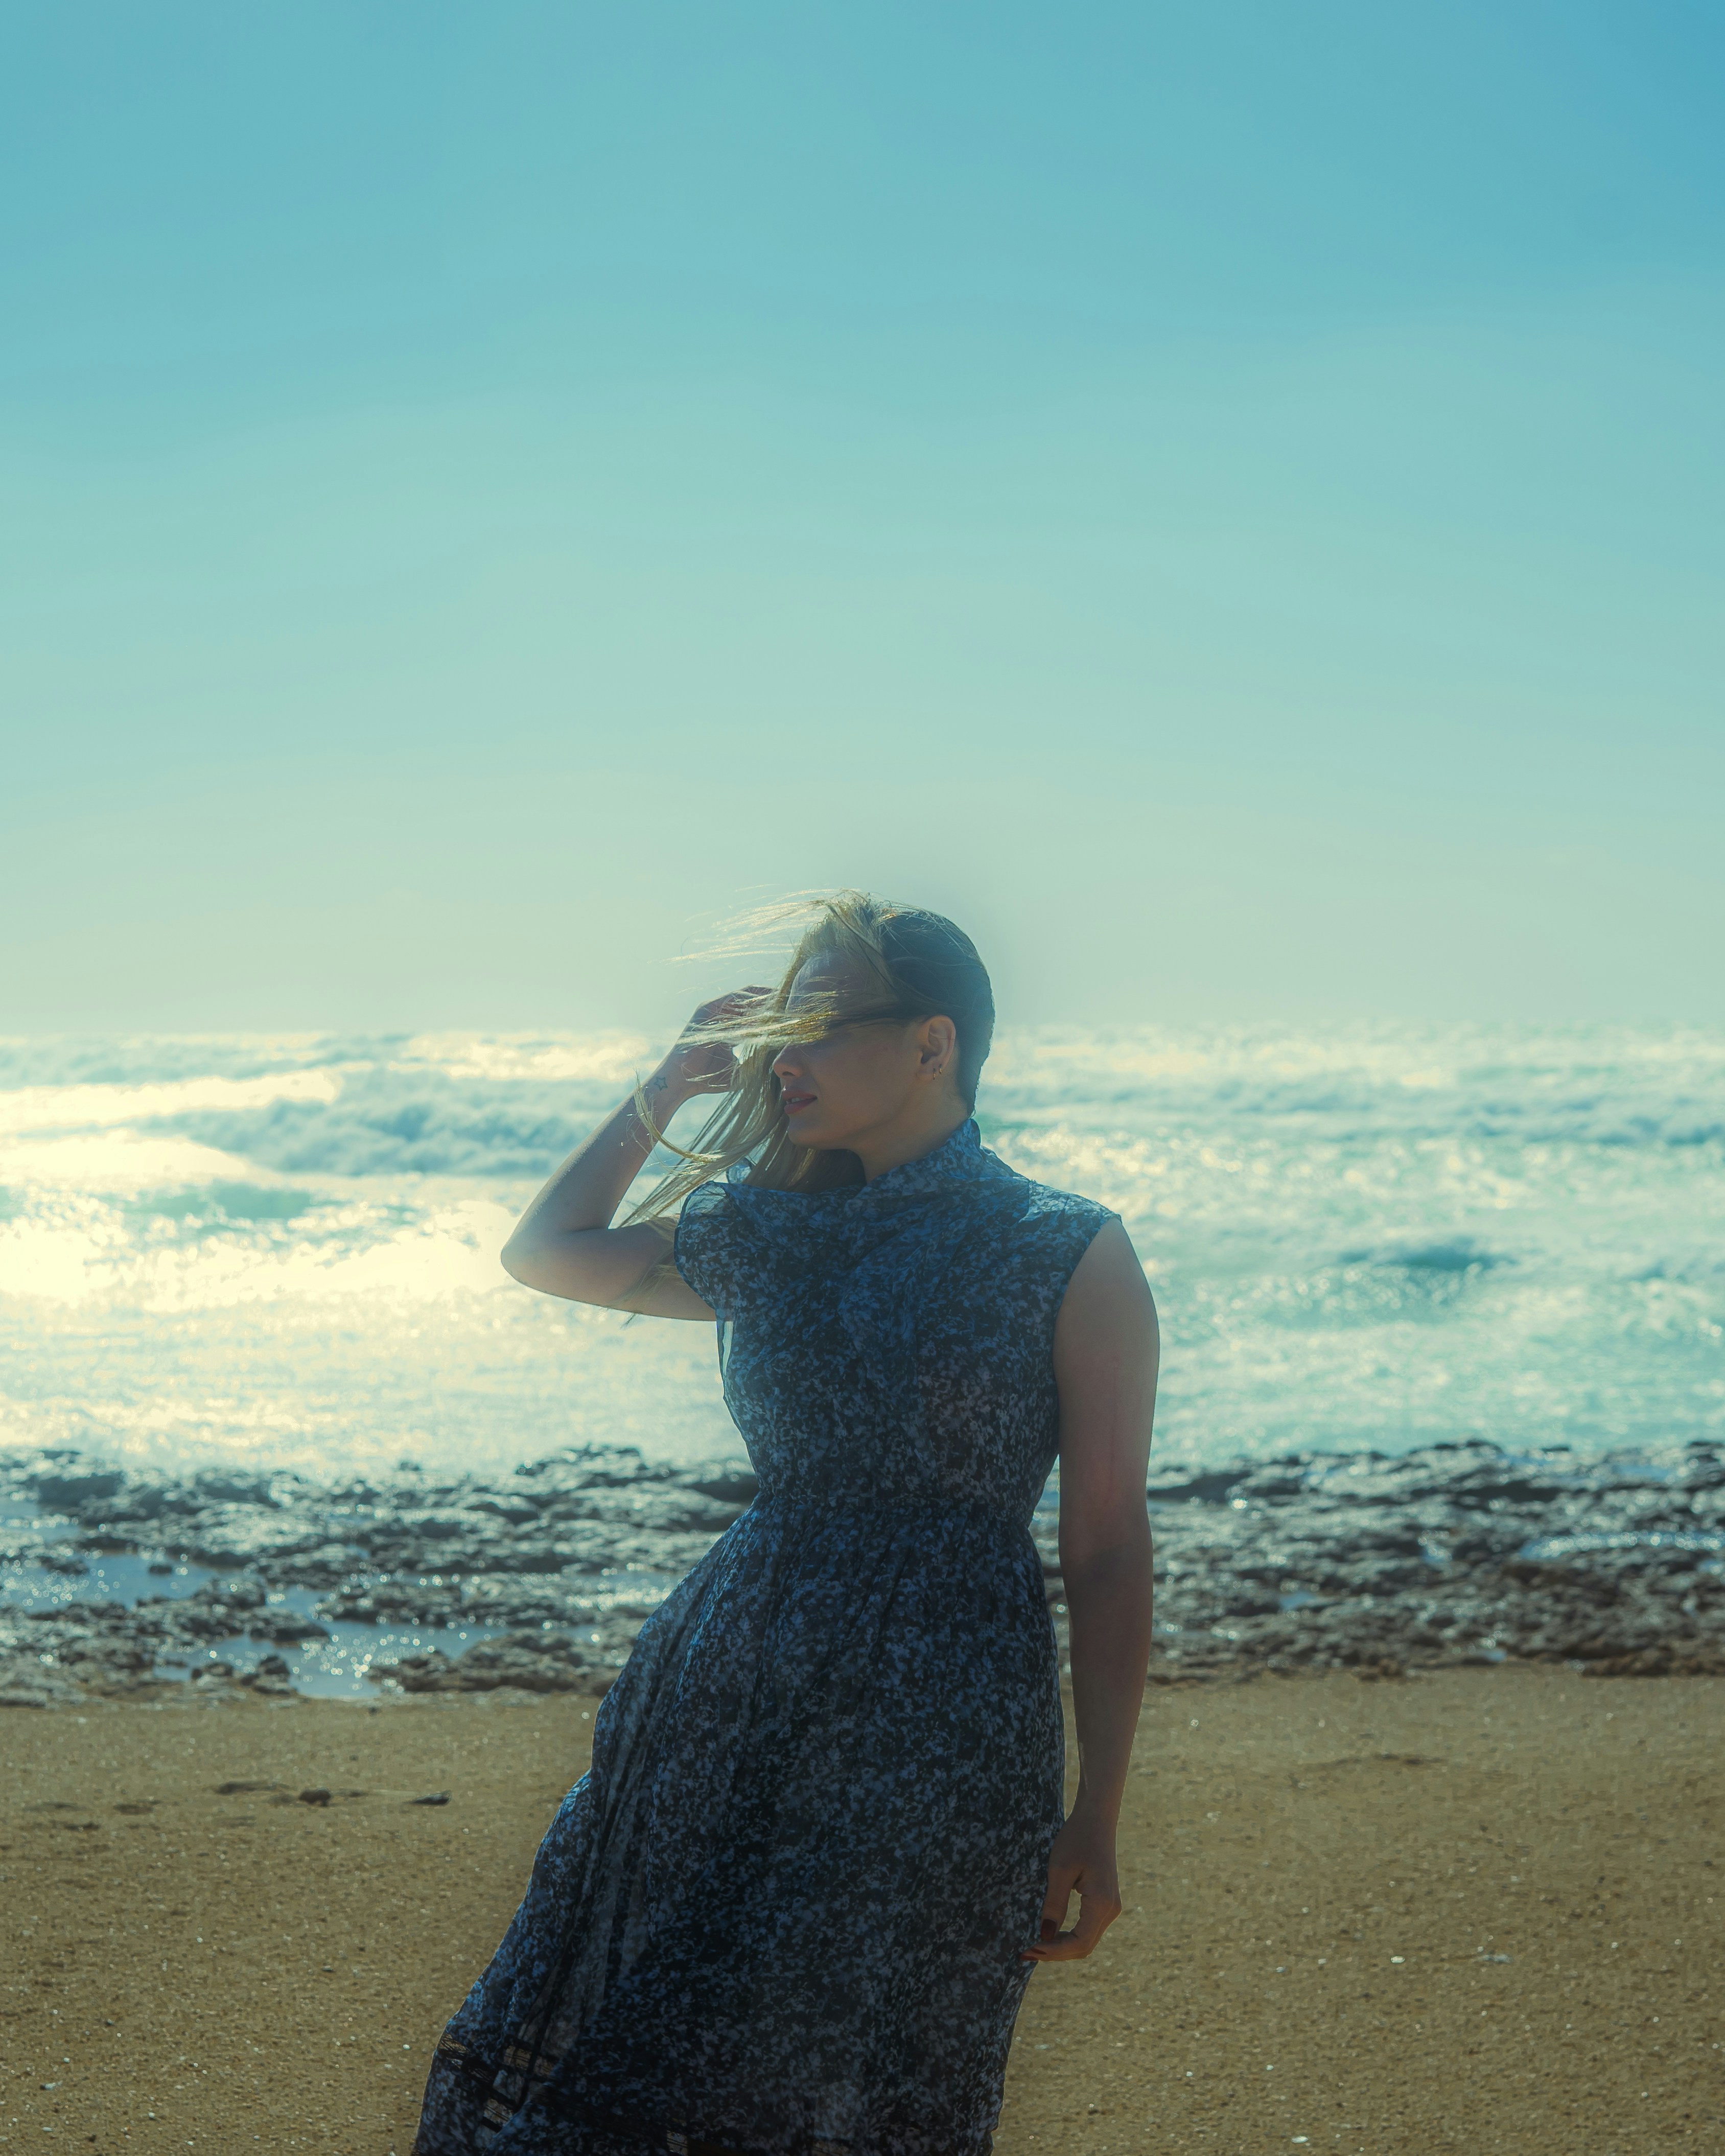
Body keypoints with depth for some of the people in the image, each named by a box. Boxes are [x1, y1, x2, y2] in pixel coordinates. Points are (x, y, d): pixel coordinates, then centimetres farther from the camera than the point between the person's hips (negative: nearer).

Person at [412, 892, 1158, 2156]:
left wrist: (1096, 1819, -7)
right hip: (731, 1698, 5)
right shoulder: (770, 1238, 13)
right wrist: (669, 1089, 18)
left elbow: (1109, 1552, -3)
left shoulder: (1072, 1264, -2)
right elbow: (545, 1251, 28)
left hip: (941, 1731, -5)